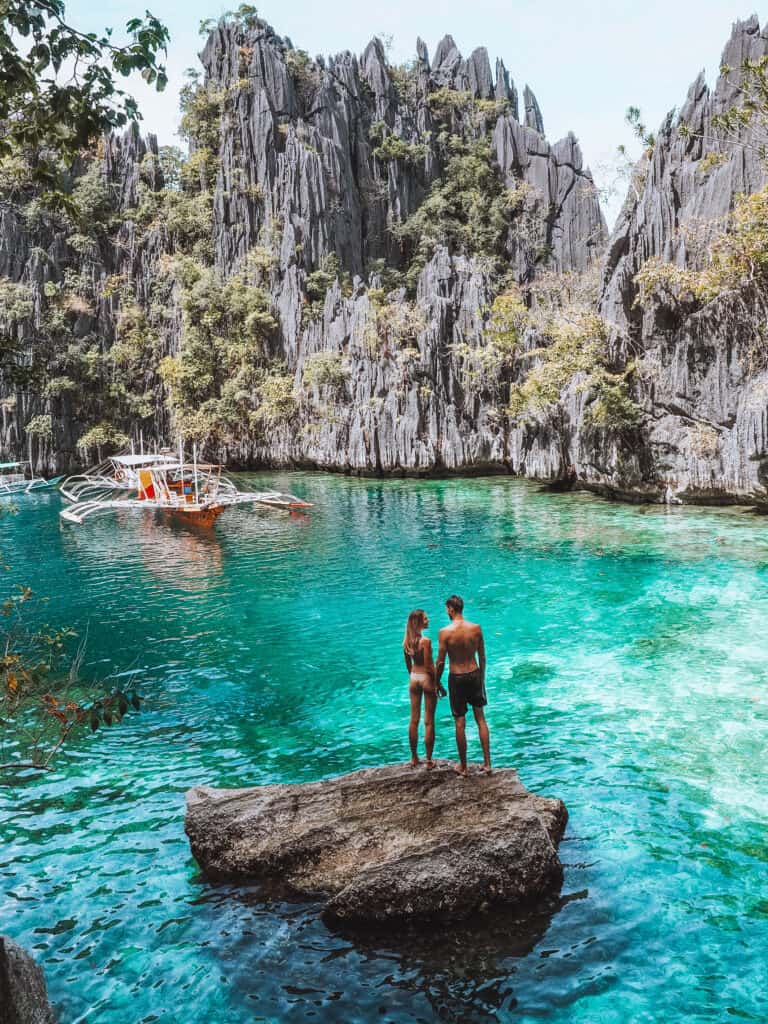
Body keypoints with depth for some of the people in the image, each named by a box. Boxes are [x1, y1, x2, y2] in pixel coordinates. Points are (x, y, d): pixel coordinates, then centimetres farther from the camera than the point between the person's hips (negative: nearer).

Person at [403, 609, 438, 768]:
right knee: (429, 722, 5)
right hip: (426, 678, -6)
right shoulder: (425, 641, -20)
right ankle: (429, 760, 12)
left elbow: (408, 664, 9)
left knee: (414, 720, 14)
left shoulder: (407, 641, -1)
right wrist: (437, 683, -9)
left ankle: (414, 758, 24)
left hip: (413, 678, 6)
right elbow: (429, 666, -19)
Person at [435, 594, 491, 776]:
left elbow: (440, 662, -11)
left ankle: (463, 766, 19)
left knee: (460, 723, 8)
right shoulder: (476, 628, -5)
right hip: (474, 674, 3)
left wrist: (437, 683, 3)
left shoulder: (445, 632, -15)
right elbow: (482, 657, 3)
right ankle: (487, 763, 18)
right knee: (481, 718, 16)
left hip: (456, 678, -3)